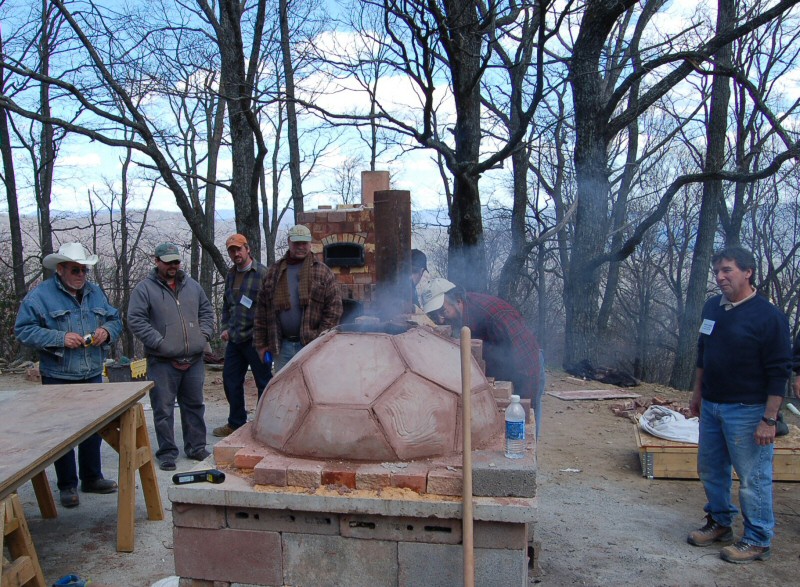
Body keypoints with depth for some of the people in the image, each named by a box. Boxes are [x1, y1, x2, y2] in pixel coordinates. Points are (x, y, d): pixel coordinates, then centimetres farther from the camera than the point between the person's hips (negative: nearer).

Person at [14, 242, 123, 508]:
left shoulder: (96, 293, 9)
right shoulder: (41, 295, -7)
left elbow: (115, 321, 16)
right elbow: (24, 330, -12)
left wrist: (107, 331, -7)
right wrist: (60, 338, -22)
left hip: (92, 376, 5)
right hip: (58, 379, -5)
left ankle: (92, 478, 28)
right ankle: (67, 485, 17)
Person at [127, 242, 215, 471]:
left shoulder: (191, 285, 12)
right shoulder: (144, 288, -4)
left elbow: (206, 311, 19)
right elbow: (136, 320, -10)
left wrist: (204, 335, 4)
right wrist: (159, 343, -15)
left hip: (194, 359, 5)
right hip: (162, 362, -4)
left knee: (194, 405, 13)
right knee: (164, 409, 2)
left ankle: (196, 447, 25)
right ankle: (167, 452, 15)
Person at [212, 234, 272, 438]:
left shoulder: (262, 273, -10)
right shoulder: (230, 275, 13)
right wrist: (226, 327, 11)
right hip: (234, 339, 8)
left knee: (264, 382, 3)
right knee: (231, 380, 15)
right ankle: (236, 423, 30)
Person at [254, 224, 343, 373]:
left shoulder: (323, 272, 1)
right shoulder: (274, 272, 11)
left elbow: (334, 308, -4)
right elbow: (262, 309, 11)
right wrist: (261, 343, 7)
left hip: (311, 346, -3)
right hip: (281, 346, 4)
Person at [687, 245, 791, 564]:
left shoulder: (768, 316, -14)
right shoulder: (713, 307, 7)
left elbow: (779, 372, -14)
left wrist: (769, 420, -16)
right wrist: (697, 393, 19)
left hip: (747, 411, -7)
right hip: (711, 406, 7)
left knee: (752, 478, 2)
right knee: (710, 470, 17)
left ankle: (758, 541, 17)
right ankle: (719, 523, 35)